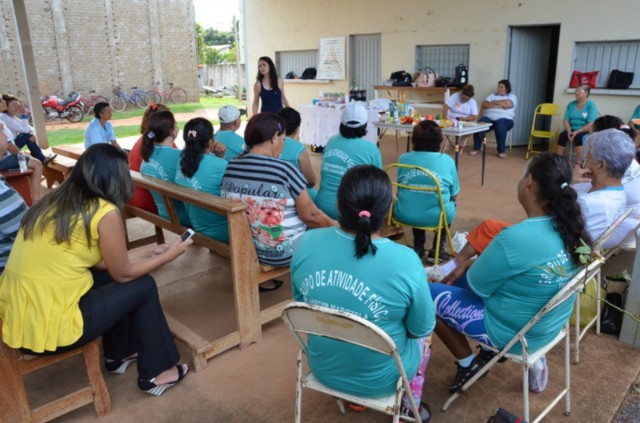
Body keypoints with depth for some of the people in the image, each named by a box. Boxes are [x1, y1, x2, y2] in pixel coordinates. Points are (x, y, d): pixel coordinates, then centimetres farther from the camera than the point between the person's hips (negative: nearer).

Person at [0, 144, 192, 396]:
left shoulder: (55, 200, 8)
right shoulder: (105, 212, -14)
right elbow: (124, 274, -2)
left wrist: (149, 253, 22)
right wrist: (170, 254, 11)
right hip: (47, 328, -8)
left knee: (107, 277, 23)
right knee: (143, 287, 9)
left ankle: (118, 355, 38)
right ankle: (155, 374, 22)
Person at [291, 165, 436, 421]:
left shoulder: (307, 243, -18)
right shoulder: (405, 261, -28)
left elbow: (301, 303, -1)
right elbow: (421, 328, -12)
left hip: (323, 368, 3)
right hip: (378, 379, -3)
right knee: (423, 334, 27)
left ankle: (353, 397, 43)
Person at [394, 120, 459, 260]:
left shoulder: (404, 158, 1)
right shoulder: (447, 160, -5)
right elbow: (454, 195, 4)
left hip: (405, 215, 2)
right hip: (435, 217, -2)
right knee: (450, 203, 32)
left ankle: (418, 248, 35)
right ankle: (437, 250, 27)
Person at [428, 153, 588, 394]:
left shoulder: (515, 239, -34)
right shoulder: (569, 226, -9)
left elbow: (477, 286, -18)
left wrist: (471, 264, 1)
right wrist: (485, 258, 8)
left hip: (513, 332, -8)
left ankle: (467, 363, 15)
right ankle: (491, 350, 23)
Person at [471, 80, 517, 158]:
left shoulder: (512, 96, 14)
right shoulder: (493, 95, 24)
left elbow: (507, 104, -10)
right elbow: (484, 104, 6)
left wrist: (494, 102, 4)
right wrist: (499, 105, -5)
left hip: (504, 119, -3)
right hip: (488, 117, 3)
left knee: (500, 126, -39)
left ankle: (502, 151, -27)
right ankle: (477, 148, -15)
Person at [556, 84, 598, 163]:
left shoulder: (591, 105, -4)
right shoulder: (571, 104, 9)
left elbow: (591, 124, -14)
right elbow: (565, 120, 2)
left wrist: (577, 131, -23)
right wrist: (569, 131, -16)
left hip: (586, 131, -4)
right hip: (572, 130, 4)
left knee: (579, 137, -36)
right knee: (562, 135, -28)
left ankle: (579, 163, -38)